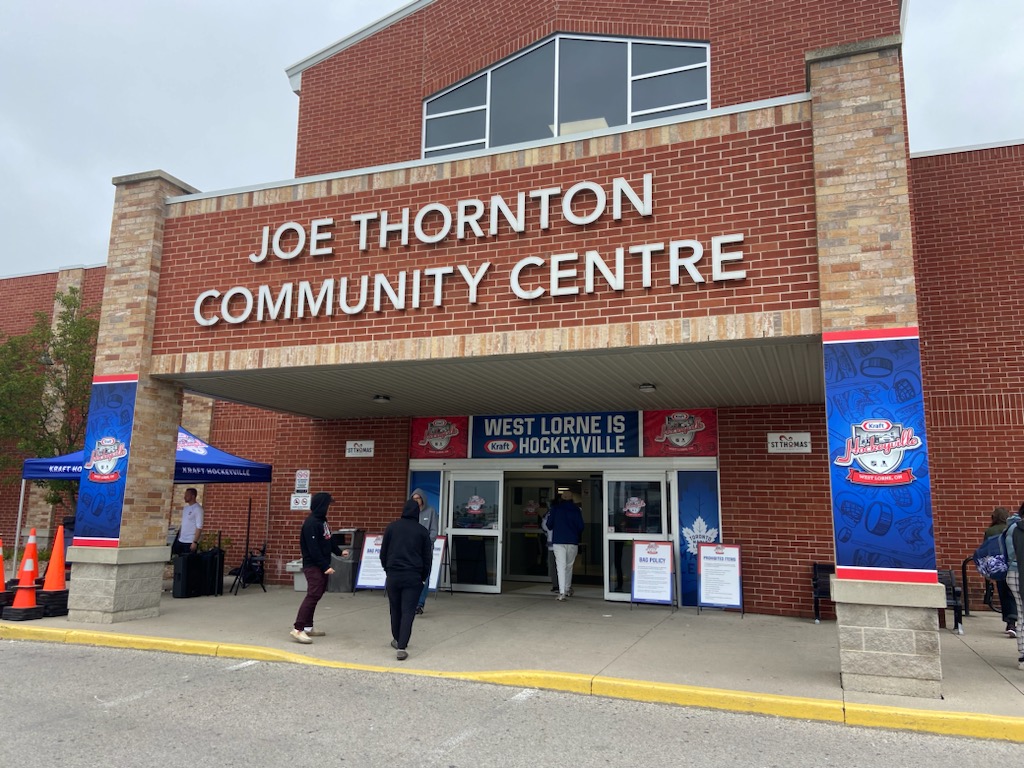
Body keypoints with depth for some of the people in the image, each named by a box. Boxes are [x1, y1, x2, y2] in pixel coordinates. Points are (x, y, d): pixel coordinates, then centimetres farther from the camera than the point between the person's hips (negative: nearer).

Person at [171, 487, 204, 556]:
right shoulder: (185, 508, 12)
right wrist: (178, 537, 13)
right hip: (181, 540, 8)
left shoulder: (197, 509, -13)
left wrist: (195, 542, -21)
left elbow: (199, 527, -17)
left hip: (190, 542, -8)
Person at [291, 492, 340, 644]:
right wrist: (325, 566, -22)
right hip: (313, 566, -10)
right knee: (312, 595, -13)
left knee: (316, 595, 12)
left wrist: (339, 552, 28)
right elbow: (313, 549, -22)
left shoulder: (322, 520, 11)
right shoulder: (311, 523, -19)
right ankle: (298, 629, -12)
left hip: (321, 566, 10)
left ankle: (307, 627, 18)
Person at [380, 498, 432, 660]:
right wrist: (424, 577, 17)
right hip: (413, 576, -2)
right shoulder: (422, 531, 2)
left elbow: (383, 553, 8)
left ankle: (397, 640, 32)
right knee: (408, 611, -1)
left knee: (395, 609, 17)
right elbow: (427, 558, 5)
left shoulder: (391, 527, 4)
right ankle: (401, 647, -11)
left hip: (393, 575, 2)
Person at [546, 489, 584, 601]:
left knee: (561, 566, -5)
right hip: (573, 542, 1)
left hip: (558, 541, -1)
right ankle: (568, 589, 26)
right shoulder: (576, 509, 1)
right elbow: (581, 526, 2)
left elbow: (549, 525, 3)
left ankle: (562, 592, -15)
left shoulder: (555, 508, 1)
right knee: (569, 565, 17)